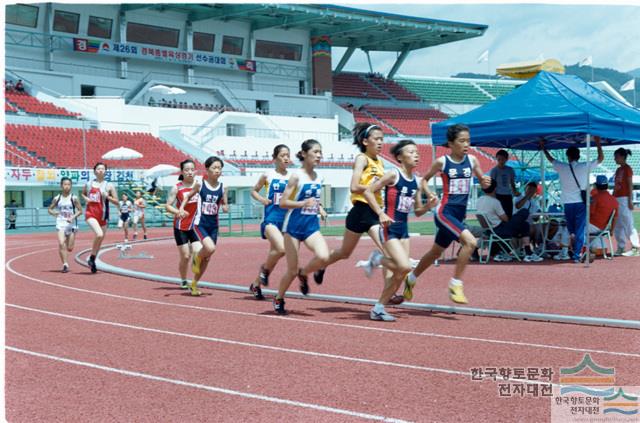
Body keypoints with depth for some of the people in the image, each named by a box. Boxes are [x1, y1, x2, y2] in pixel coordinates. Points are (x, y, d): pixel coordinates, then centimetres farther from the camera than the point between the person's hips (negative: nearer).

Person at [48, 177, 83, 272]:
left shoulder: (74, 198, -3)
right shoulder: (57, 198, 2)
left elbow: (80, 210, -1)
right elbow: (49, 209, 11)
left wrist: (73, 217, -16)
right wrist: (54, 213, -10)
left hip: (71, 224, 0)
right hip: (61, 223, 0)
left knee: (70, 248, 3)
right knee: (61, 244, -19)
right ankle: (65, 264, -14)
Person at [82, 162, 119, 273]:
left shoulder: (109, 186, 1)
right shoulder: (89, 184, 5)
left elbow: (117, 203, 1)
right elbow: (83, 193, 25)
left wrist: (107, 196, -15)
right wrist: (85, 198, 2)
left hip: (103, 215, 2)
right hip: (90, 213, -2)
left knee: (100, 239, 10)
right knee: (99, 234, -26)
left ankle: (92, 261, 30)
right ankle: (92, 258, -8)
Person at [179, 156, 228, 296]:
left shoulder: (222, 187, 2)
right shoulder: (200, 184, -5)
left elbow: (225, 205, 11)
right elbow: (188, 196, 10)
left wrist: (225, 207, -12)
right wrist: (182, 208, -6)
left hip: (213, 225, 4)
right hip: (200, 223, -4)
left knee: (207, 258, 9)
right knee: (210, 248, -28)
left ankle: (194, 284, 27)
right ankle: (196, 258, 7)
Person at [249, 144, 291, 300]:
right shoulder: (268, 175, 0)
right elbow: (254, 191, 11)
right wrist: (262, 199, -8)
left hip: (286, 219, 4)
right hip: (271, 218, -4)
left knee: (274, 252, 9)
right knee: (281, 248, -26)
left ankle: (256, 284, 26)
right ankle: (265, 268, 4)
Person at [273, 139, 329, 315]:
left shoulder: (318, 177, 7)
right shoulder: (297, 176, -11)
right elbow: (283, 203, -13)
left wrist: (320, 208, 5)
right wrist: (304, 203, -26)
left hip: (312, 225, 5)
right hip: (294, 225, -5)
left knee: (323, 256, -23)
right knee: (292, 270, 0)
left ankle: (303, 274, 8)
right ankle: (278, 299, 25)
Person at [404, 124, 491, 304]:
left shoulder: (472, 160, 2)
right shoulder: (442, 162, -8)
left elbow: (482, 182, 11)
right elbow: (424, 179, 5)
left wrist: (485, 182, -12)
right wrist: (429, 194, -13)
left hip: (460, 214, 6)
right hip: (445, 212, -6)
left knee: (436, 252, 20)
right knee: (470, 242, -25)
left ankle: (411, 278, 42)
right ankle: (456, 283, -13)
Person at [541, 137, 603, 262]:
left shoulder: (562, 167, 0)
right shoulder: (584, 167, -4)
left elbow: (551, 159, 20)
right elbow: (601, 158, 6)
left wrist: (543, 148, 35)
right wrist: (598, 144, 16)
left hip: (568, 203, 2)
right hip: (581, 202, -2)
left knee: (571, 229, 14)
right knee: (580, 230, -2)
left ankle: (573, 251, 14)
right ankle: (577, 255, -7)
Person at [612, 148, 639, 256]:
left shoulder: (627, 169, -8)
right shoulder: (618, 170, 17)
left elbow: (630, 185, -12)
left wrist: (630, 200, -17)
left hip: (624, 199, -9)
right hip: (616, 199, 9)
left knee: (628, 224, -10)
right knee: (618, 225, 8)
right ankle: (620, 247, 12)